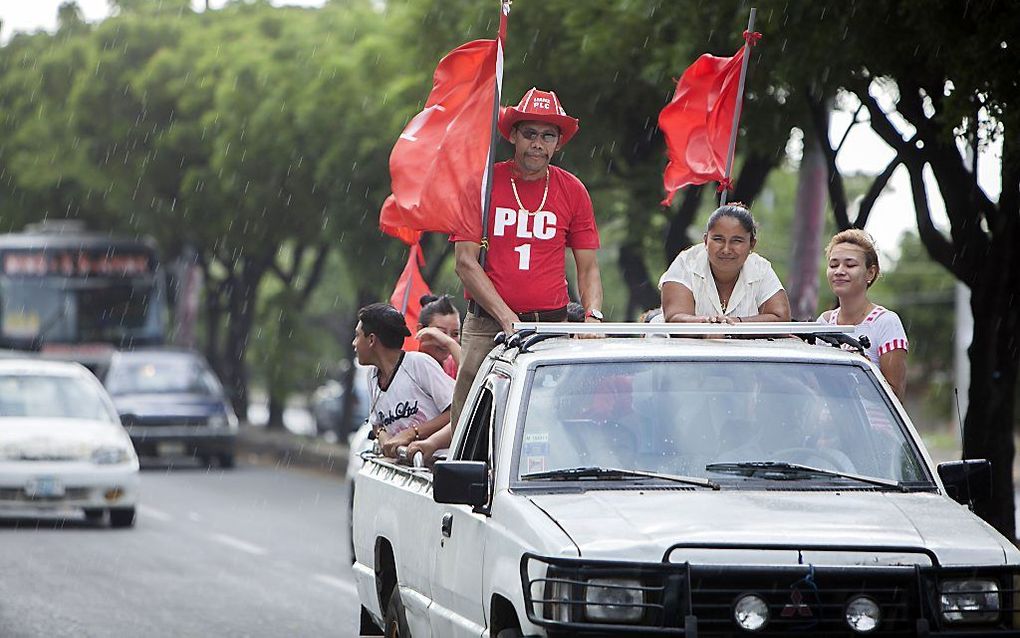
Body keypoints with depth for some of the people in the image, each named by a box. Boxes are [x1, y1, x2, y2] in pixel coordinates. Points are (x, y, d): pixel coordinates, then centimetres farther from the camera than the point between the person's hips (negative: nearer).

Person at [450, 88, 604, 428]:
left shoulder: (573, 191, 9)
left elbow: (588, 268, 12)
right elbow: (466, 262, -1)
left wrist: (593, 316, -8)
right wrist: (507, 317, -13)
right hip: (487, 329, -1)